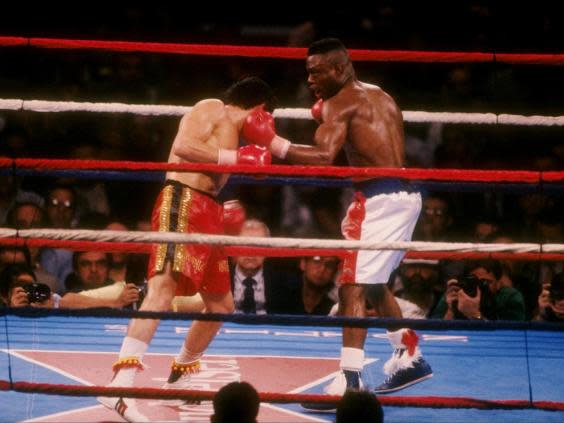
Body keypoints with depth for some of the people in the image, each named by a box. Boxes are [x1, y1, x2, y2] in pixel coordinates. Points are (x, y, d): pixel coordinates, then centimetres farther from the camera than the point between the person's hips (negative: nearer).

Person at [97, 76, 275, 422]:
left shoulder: (231, 127, 26)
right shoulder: (212, 109, -1)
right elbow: (182, 147, -17)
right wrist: (235, 156, -16)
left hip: (207, 212, 10)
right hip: (183, 203, -10)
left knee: (221, 304, 17)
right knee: (163, 291, -24)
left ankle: (180, 377, 33)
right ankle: (120, 384, -35)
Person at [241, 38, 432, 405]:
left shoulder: (340, 103, -8)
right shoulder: (380, 96, 19)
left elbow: (323, 157, -21)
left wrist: (273, 143, -19)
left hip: (380, 197, -9)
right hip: (406, 194, 9)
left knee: (353, 286, -11)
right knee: (374, 282, 25)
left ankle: (350, 380, -18)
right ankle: (410, 357, 28)